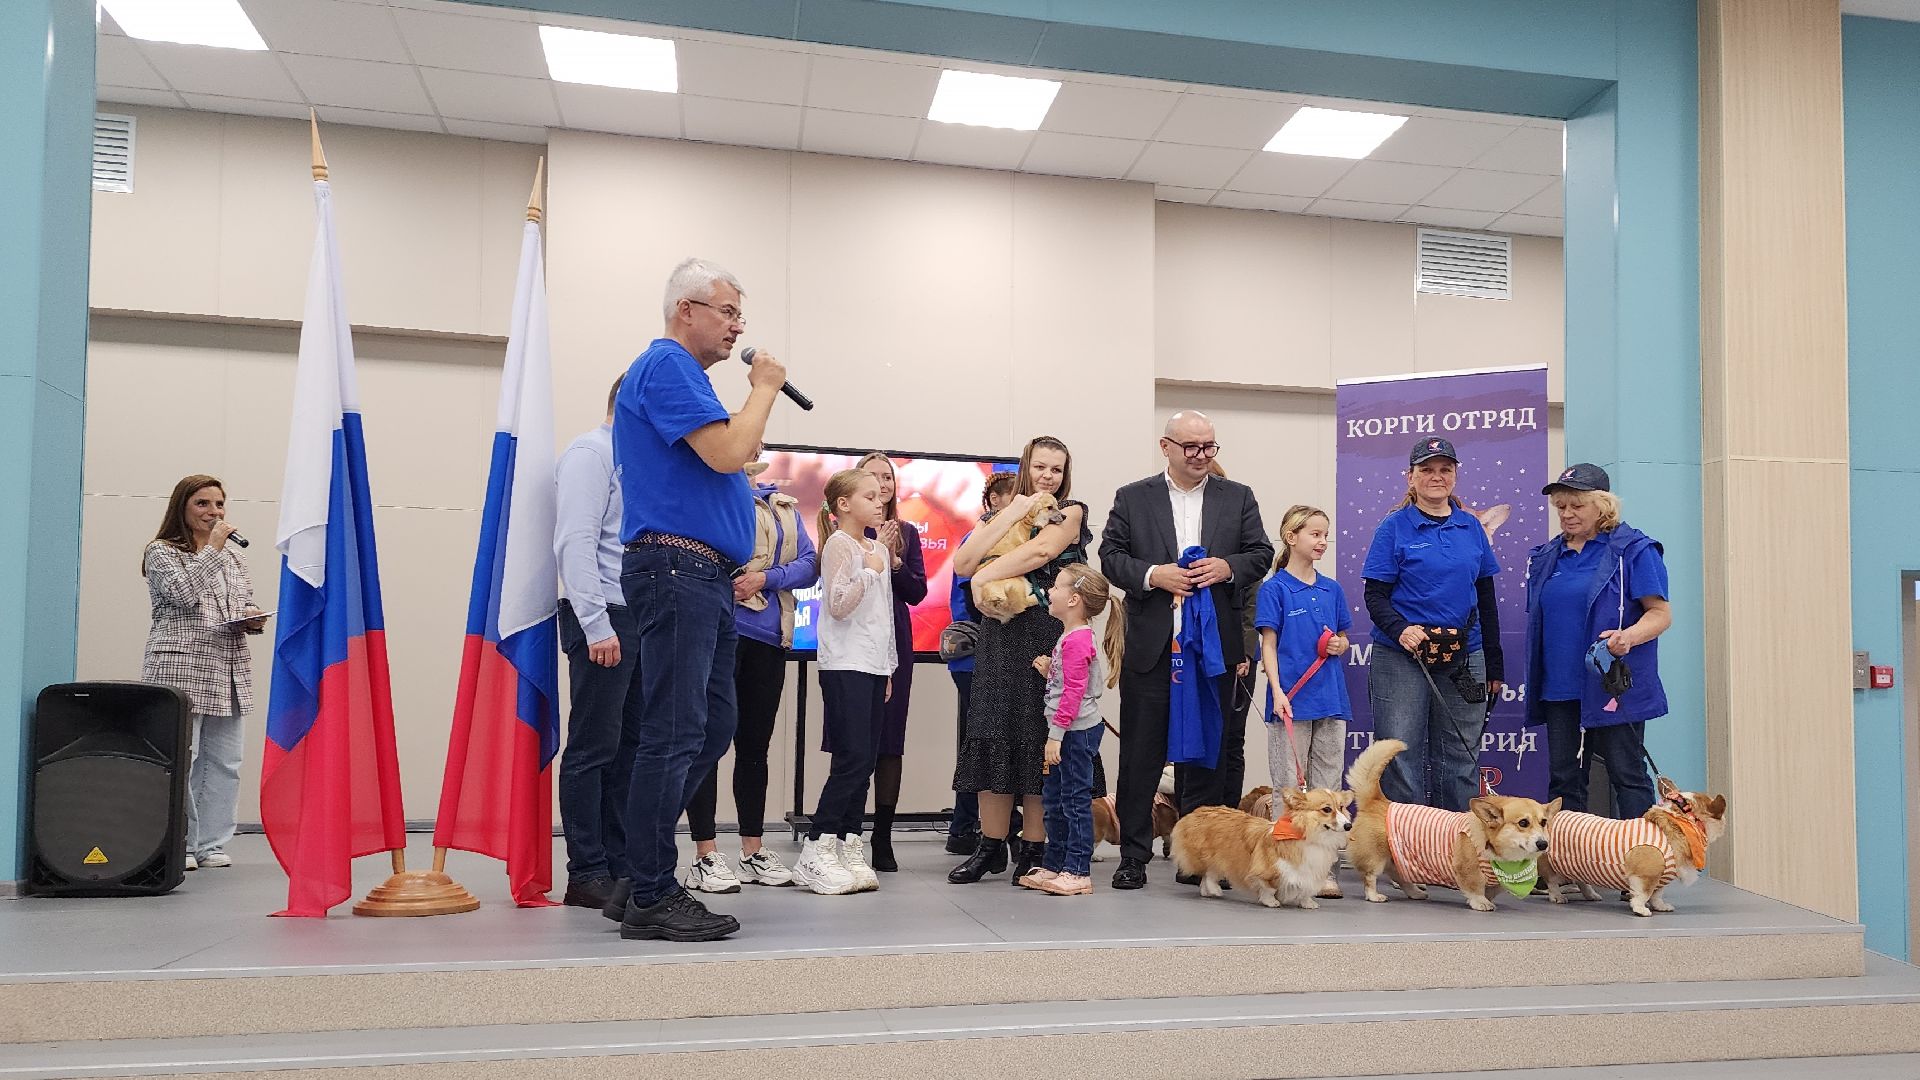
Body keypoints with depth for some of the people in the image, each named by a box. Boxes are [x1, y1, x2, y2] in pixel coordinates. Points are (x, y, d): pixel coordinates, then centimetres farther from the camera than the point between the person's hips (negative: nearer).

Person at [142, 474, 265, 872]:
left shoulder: (233, 554, 20)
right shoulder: (161, 552, 2)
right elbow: (183, 591, -15)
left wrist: (253, 618, 2)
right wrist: (212, 548, -10)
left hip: (230, 668, 6)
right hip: (181, 667, -6)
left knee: (224, 761, 5)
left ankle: (211, 844, 12)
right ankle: (179, 845, 2)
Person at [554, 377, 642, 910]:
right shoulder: (590, 453, -7)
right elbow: (576, 542, -16)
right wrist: (597, 626, -21)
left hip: (639, 619, 9)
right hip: (603, 617, -9)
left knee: (629, 747, 10)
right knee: (593, 748, -4)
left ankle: (619, 865, 17)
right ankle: (587, 874, 3)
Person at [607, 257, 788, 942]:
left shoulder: (681, 370, 25)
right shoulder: (667, 365, -8)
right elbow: (727, 453, -19)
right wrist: (763, 390, -5)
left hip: (704, 577, 11)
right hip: (675, 569, -11)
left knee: (712, 727, 12)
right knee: (675, 735, -8)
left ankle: (641, 879, 19)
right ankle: (650, 898, -1)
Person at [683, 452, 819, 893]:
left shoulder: (783, 507, 16)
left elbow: (809, 565, 6)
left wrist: (766, 578, -9)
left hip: (768, 638, 5)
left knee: (755, 744, 11)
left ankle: (753, 852, 19)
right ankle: (705, 856, 2)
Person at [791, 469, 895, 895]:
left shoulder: (880, 549, 17)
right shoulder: (839, 544, -6)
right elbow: (837, 605, -14)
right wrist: (869, 571, -16)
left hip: (873, 667, 8)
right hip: (845, 665, -8)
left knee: (866, 760, 5)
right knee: (852, 758, -12)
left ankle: (849, 847, 10)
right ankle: (816, 852, -7)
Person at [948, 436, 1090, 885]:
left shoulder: (1070, 512, 4)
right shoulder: (1005, 511, 15)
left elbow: (1040, 551, -16)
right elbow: (962, 564, -1)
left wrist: (985, 575, -10)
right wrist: (1012, 513, -5)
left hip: (1047, 637, -4)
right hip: (1000, 636, 4)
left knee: (1037, 739, -1)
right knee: (995, 736, 4)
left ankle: (1033, 849, 7)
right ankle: (991, 846, 12)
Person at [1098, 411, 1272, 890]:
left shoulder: (1238, 498, 11)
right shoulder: (1132, 498, 7)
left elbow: (1261, 553, 9)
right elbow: (1110, 555, 3)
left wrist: (1227, 567, -10)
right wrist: (1152, 575, -13)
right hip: (1151, 644, -1)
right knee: (1141, 752, 2)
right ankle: (1133, 855, 10)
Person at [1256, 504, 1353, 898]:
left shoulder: (1332, 589, 12)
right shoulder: (1274, 589, -3)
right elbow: (1268, 645, -5)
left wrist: (1339, 645, -3)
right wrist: (1277, 692, -16)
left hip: (1331, 699, 5)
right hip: (1292, 699, -5)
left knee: (1328, 785, 7)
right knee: (1289, 786, 0)